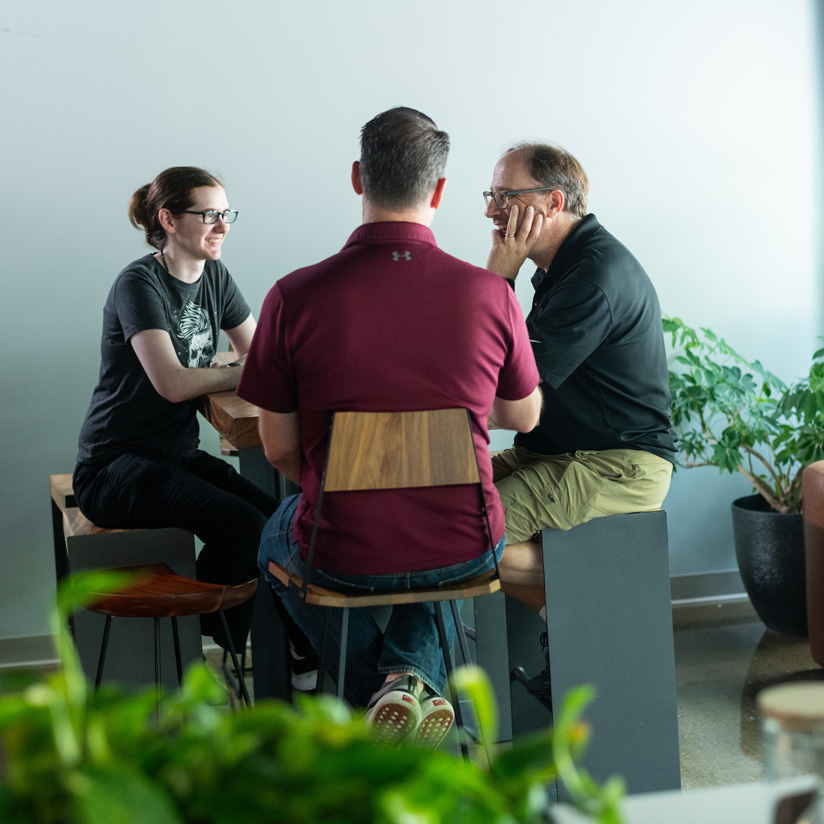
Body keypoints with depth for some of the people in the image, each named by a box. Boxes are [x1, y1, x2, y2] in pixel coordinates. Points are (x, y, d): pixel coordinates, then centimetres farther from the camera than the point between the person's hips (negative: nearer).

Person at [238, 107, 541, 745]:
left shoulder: (294, 296, -14)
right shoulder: (491, 292, -11)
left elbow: (279, 449, -4)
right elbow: (523, 417, 6)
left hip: (341, 557, -1)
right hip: (465, 552, 1)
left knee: (277, 540, 35)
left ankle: (376, 690, 27)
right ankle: (414, 673, 13)